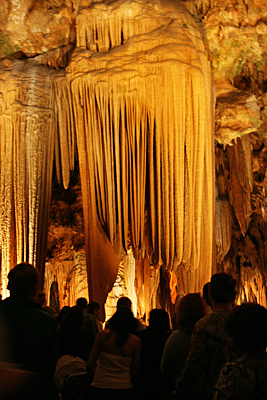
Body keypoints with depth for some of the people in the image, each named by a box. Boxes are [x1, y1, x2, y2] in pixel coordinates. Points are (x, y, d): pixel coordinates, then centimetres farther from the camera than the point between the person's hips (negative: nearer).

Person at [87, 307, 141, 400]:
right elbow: (133, 372, 1)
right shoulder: (136, 341, -6)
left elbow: (90, 364, -4)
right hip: (124, 387, 1)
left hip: (101, 386, 0)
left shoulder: (103, 335, -9)